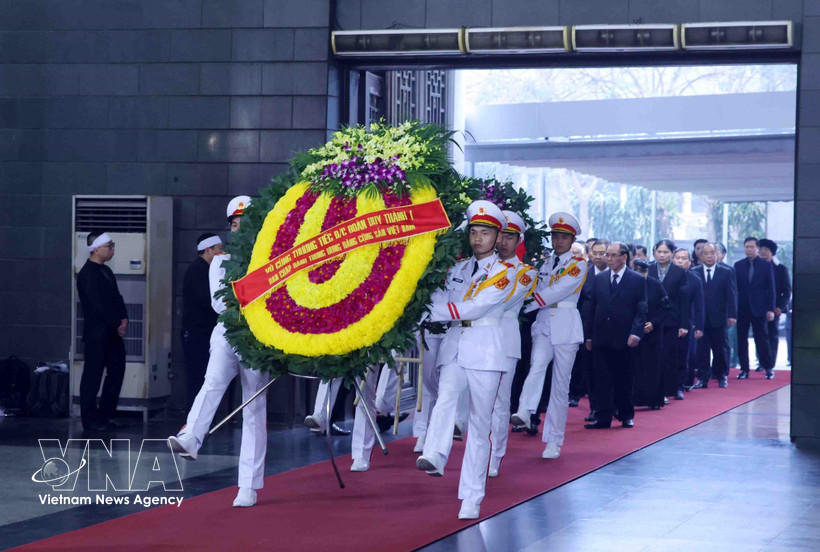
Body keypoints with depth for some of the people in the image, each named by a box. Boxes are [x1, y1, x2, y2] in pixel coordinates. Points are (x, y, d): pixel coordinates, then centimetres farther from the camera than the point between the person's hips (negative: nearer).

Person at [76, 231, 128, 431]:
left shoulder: (106, 271, 15)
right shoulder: (87, 274, -14)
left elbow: (116, 297, 17)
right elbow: (97, 306, -19)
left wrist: (124, 319, 0)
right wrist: (117, 325, -13)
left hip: (113, 333, 9)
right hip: (96, 334, -9)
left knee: (117, 371, 10)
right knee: (93, 376, -2)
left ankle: (105, 416, 18)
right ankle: (90, 419, 5)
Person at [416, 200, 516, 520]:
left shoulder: (504, 272, 1)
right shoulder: (457, 268, 16)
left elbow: (477, 307, -11)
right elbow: (440, 299, 12)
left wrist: (436, 312, -13)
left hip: (485, 350, -3)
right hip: (455, 345, 3)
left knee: (480, 424, 0)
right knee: (446, 397, -27)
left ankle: (472, 499, 3)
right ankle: (434, 458, -48)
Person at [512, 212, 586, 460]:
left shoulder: (578, 265, -1)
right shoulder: (545, 264, 16)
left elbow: (558, 291, -13)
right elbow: (537, 292, 15)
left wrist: (523, 306, -17)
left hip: (566, 327, -3)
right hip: (544, 324, 3)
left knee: (561, 385, 0)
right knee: (537, 366, -27)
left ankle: (554, 441, 6)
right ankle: (524, 412, -46)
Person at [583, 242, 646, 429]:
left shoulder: (637, 280, 2)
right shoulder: (599, 279, 11)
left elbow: (641, 310, -3)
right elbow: (592, 308, 12)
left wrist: (636, 333, -14)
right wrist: (588, 335, 7)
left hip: (624, 340, -3)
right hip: (601, 339, 3)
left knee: (624, 380, 6)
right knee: (602, 379, 0)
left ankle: (626, 415, 19)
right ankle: (603, 417, 2)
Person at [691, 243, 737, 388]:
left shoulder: (726, 273, 4)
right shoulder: (694, 272, 4)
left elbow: (731, 295, 2)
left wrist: (732, 315, -6)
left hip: (718, 318, 0)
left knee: (720, 348, 8)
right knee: (701, 349, -1)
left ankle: (722, 376, 21)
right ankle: (702, 378, 4)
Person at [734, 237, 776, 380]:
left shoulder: (766, 266, 2)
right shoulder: (738, 265, 7)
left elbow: (771, 288, 2)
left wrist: (770, 309, -5)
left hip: (758, 308, -2)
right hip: (742, 308, 2)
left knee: (761, 339, 0)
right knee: (741, 340, 2)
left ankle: (769, 368, 9)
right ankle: (744, 369, 9)